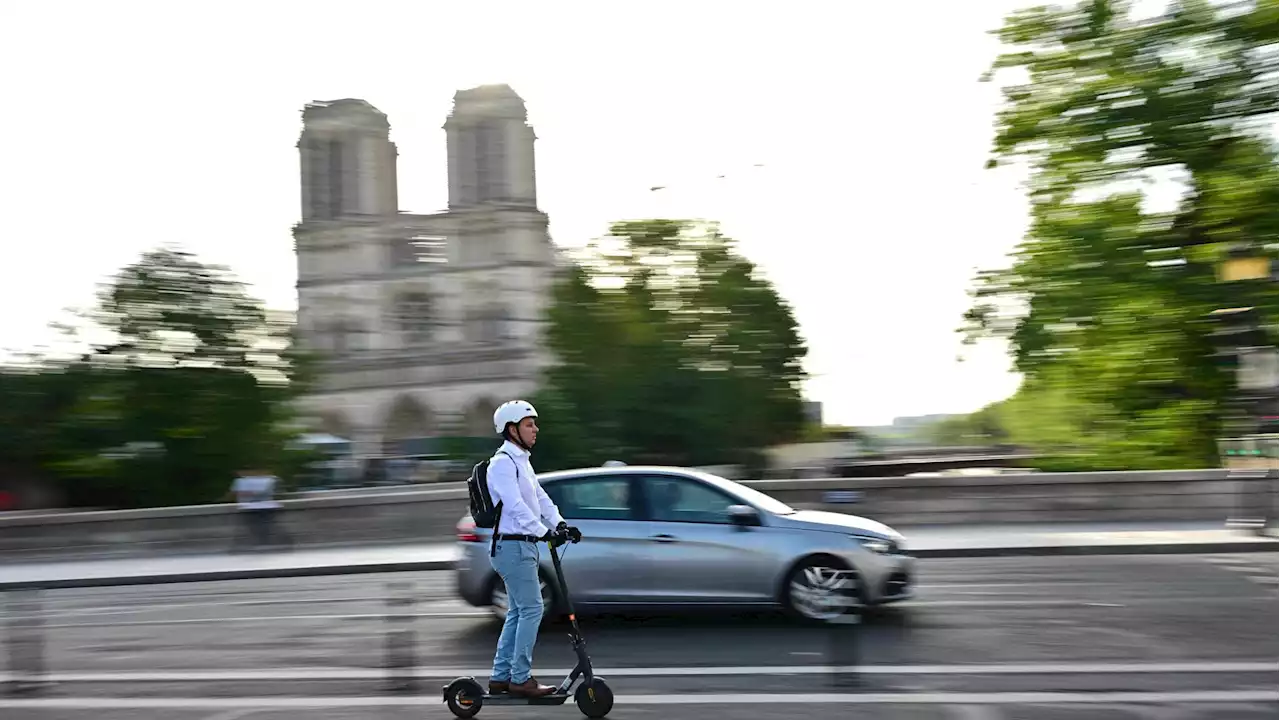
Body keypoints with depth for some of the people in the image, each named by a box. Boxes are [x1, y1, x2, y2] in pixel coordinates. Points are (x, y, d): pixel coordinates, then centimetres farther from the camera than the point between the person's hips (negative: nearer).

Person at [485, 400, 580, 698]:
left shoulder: (521, 461, 18)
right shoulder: (503, 462, -14)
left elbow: (540, 497, 14)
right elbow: (515, 505, -24)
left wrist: (561, 524, 1)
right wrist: (545, 532, -29)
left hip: (523, 545, 10)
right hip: (512, 545, -10)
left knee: (518, 612, 13)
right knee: (531, 609, -8)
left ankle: (500, 677, 20)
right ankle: (520, 679, -1)